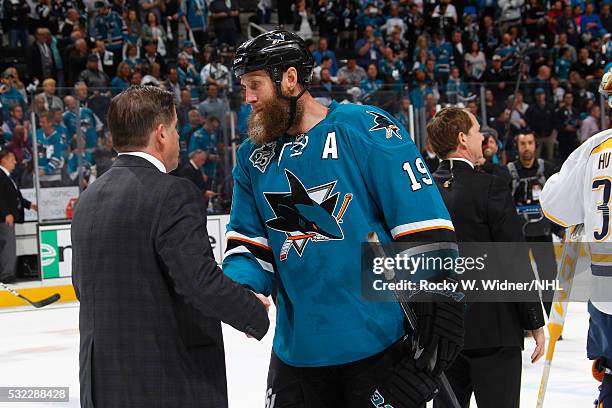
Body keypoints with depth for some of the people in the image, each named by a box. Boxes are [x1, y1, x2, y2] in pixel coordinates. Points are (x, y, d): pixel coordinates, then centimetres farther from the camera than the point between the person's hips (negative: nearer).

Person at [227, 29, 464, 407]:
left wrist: (441, 300, -17)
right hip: (297, 351, 6)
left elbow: (423, 219, -12)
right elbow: (251, 242, 12)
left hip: (379, 343, -5)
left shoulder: (365, 128, -9)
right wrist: (238, 285, -9)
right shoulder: (253, 156, 10)